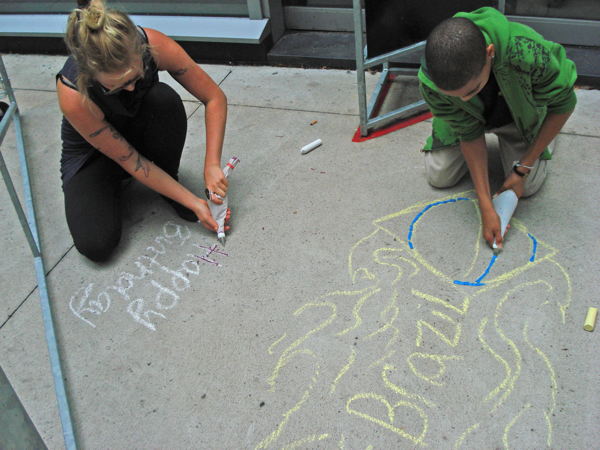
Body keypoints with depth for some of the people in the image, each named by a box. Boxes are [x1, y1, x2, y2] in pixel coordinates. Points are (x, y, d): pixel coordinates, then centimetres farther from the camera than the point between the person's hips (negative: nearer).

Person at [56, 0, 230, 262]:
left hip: (142, 135, 3)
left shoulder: (154, 45, -31)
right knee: (96, 245, -25)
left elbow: (215, 98, -20)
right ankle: (111, 188, 9)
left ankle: (169, 186, -9)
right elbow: (130, 162, -28)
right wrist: (193, 203, -26)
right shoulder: (73, 95, -37)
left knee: (164, 99, -33)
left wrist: (212, 164, -28)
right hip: (91, 155, -2)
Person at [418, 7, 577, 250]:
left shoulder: (529, 55, -45)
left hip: (519, 116, -1)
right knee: (439, 177, -2)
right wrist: (486, 207, -27)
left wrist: (522, 169, -20)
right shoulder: (429, 82, -38)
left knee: (528, 186, -9)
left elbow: (563, 105, -24)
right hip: (468, 119, 1)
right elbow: (469, 134, -24)